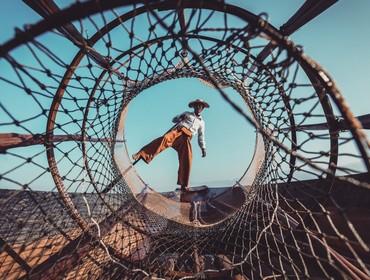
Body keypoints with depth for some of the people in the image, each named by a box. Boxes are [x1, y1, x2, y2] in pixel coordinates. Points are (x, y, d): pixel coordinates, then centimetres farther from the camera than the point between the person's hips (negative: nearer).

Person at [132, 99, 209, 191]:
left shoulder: (201, 122, 32)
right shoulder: (187, 114, 30)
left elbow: (201, 137, 28)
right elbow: (174, 120, 27)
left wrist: (203, 148, 16)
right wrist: (180, 117, 5)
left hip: (186, 138, 2)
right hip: (178, 130, -1)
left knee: (187, 158, -18)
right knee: (165, 138, -35)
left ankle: (184, 185, -8)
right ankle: (140, 155, -46)